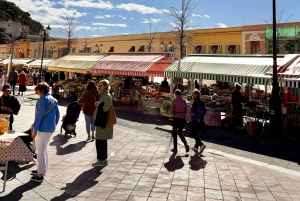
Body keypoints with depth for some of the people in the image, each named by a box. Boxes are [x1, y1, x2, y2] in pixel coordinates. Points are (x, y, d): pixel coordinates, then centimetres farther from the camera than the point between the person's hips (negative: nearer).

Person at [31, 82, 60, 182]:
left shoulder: (43, 99, -14)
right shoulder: (54, 100, 11)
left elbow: (39, 116, -18)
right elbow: (57, 114, 14)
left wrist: (35, 130, -14)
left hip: (42, 129, -9)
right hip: (51, 129, 9)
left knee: (40, 151, -2)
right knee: (44, 149, 21)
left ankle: (40, 175, 2)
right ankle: (42, 169, 31)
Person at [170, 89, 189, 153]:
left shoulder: (174, 100, -9)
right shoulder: (184, 101, 4)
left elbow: (171, 110, -8)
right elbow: (186, 110, 8)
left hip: (176, 118, -4)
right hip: (183, 118, 4)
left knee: (174, 133, 9)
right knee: (180, 133, 17)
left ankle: (175, 148, 13)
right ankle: (186, 144, -6)